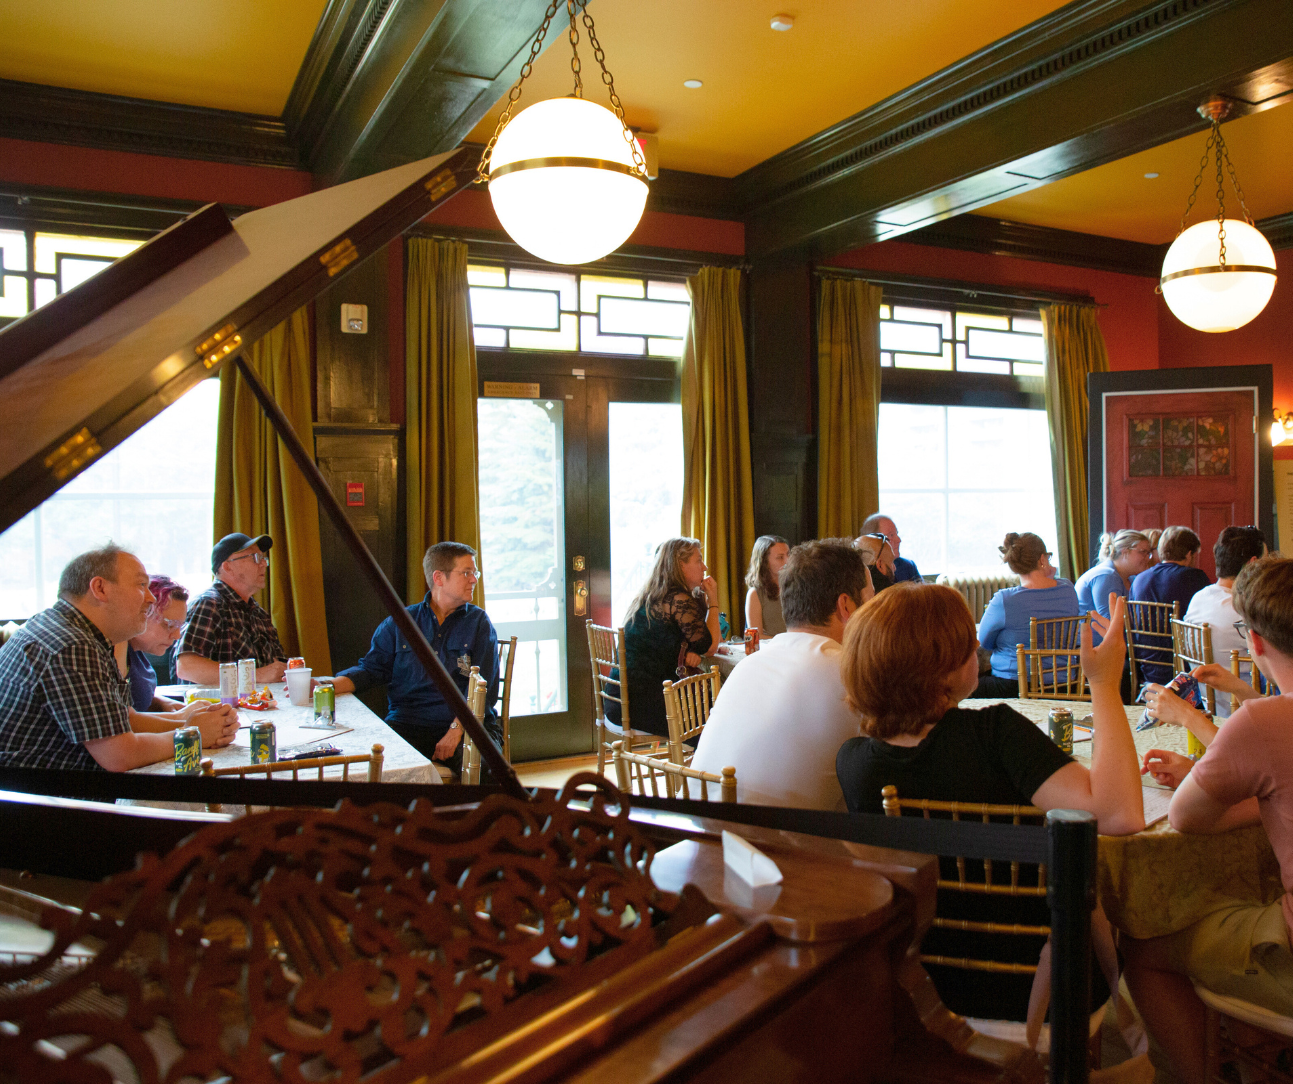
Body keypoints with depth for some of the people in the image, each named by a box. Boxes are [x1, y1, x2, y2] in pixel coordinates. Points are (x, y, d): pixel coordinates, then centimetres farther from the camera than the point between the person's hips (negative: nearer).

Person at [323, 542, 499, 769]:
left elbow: (484, 687, -3)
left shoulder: (479, 622, 7)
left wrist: (456, 729, -17)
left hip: (468, 725, 0)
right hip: (407, 724, 1)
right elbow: (371, 669, 11)